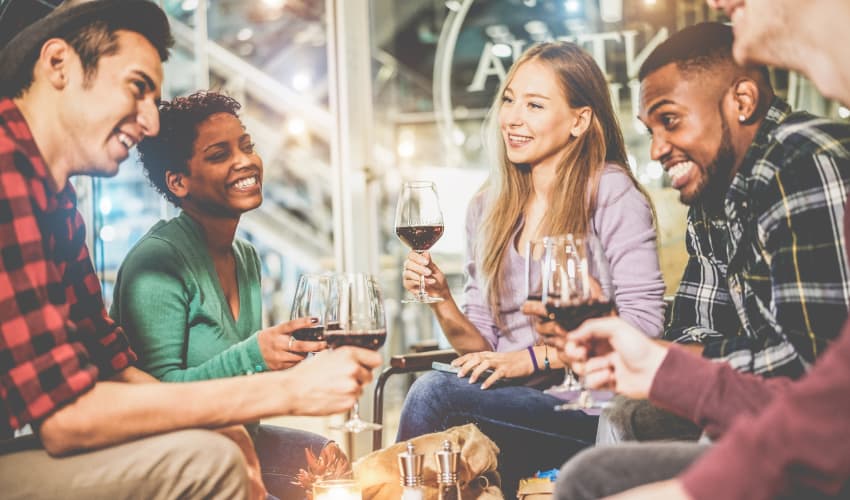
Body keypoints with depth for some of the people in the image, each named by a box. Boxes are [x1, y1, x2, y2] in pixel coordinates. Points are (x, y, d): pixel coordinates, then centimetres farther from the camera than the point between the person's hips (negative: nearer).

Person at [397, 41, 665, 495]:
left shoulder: (610, 194, -3)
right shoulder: (487, 208, 13)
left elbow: (640, 324, -12)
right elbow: (482, 345, 12)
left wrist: (531, 358, -17)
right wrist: (442, 303, -8)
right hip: (514, 401, 4)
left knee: (434, 392, -25)